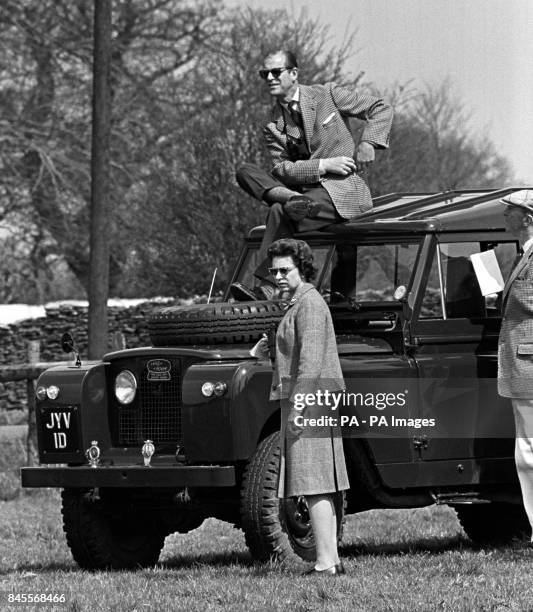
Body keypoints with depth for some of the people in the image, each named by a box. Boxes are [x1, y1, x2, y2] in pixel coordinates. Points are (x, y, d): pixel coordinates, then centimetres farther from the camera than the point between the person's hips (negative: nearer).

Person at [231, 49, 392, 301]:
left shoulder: (328, 95, 3)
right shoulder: (273, 126, 9)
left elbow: (381, 109, 6)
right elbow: (282, 169, -4)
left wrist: (368, 143, -9)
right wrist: (323, 165, -16)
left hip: (345, 188, -5)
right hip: (305, 188, 5)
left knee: (279, 212, -30)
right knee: (246, 173, -14)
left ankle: (264, 287, -35)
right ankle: (292, 200, -38)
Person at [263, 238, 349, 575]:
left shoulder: (308, 303, -12)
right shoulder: (298, 303, 20)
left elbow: (311, 361, -21)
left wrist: (297, 407, -24)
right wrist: (294, 405, 23)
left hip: (309, 404, -11)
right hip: (312, 405, 11)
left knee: (315, 487, -12)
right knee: (321, 489, 11)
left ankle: (325, 563, -15)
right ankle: (332, 559, 14)